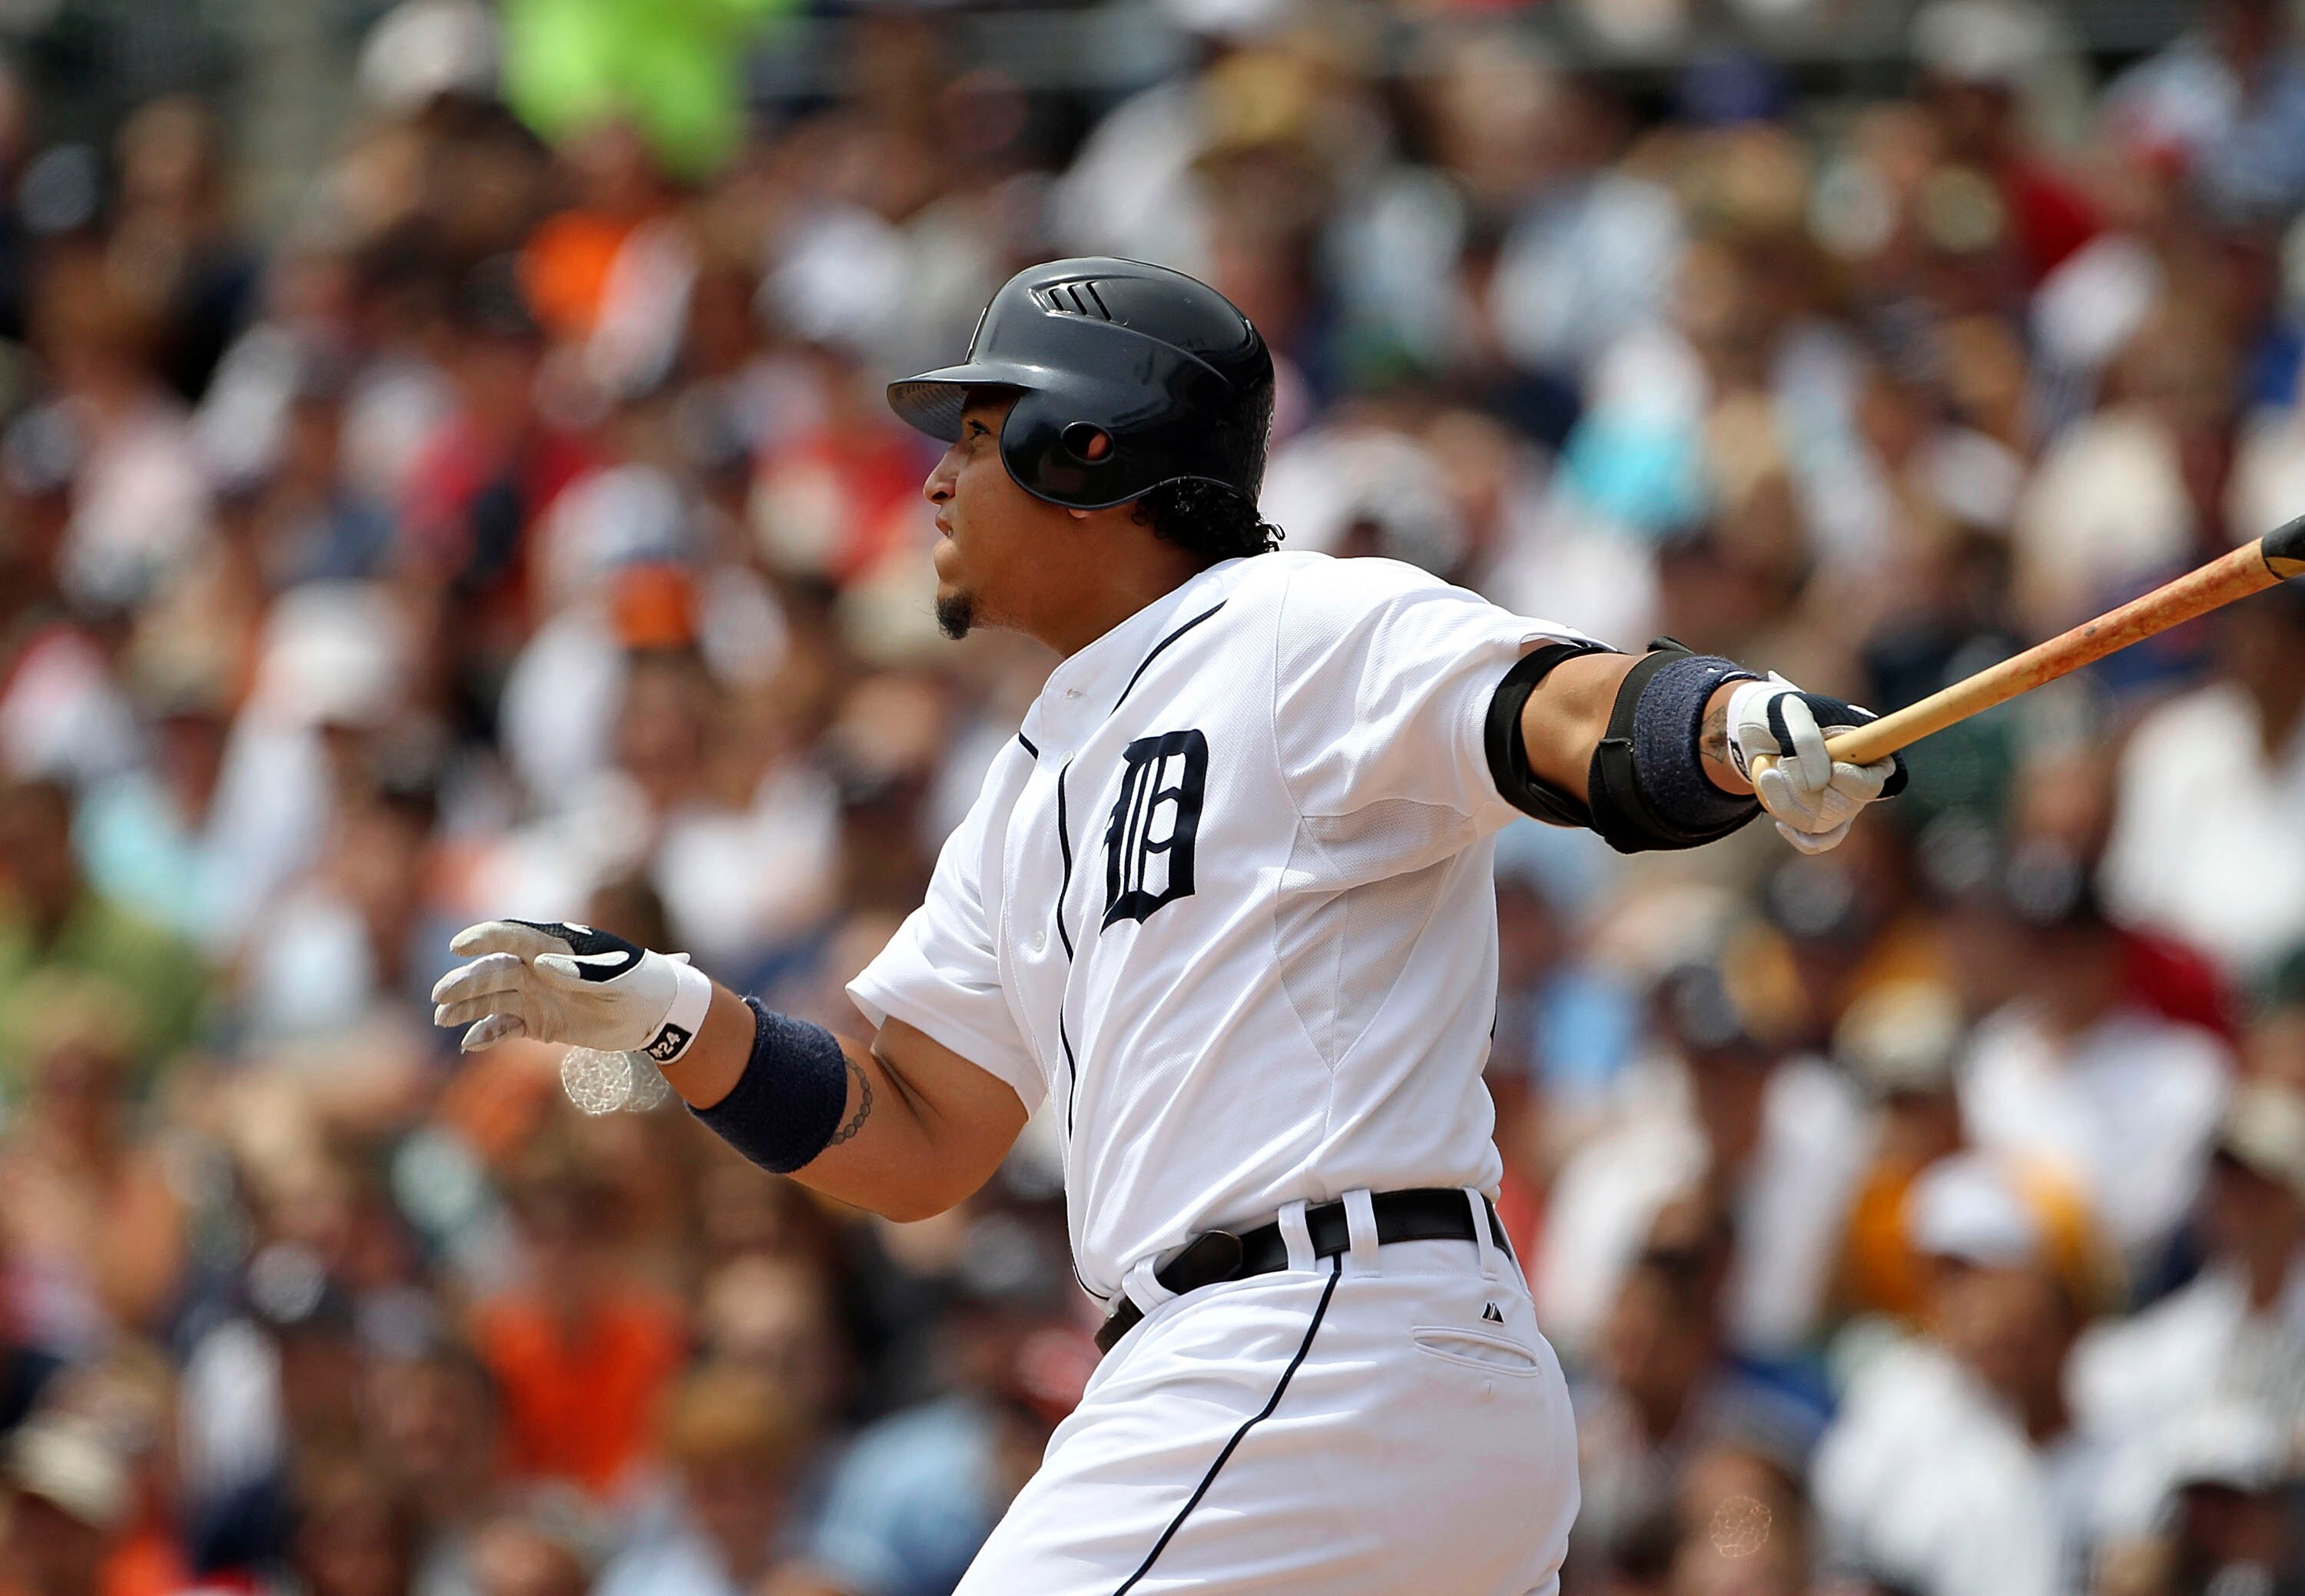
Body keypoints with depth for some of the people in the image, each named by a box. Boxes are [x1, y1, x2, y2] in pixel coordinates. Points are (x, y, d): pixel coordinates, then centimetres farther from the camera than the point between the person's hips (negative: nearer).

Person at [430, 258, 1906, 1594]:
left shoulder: (1311, 632, -2)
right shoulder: (1040, 786, 24)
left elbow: (1577, 720, -19)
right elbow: (911, 1141, 23)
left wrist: (1754, 733, -40)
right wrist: (662, 1014, 10)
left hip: (1328, 1355, -9)